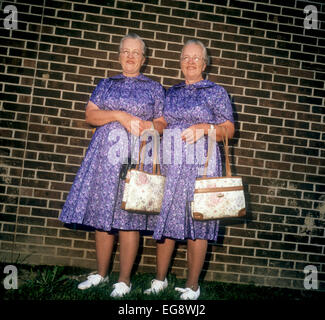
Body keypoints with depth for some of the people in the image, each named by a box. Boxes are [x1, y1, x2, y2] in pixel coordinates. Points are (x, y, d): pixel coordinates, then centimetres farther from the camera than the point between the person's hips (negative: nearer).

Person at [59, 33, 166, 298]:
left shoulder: (154, 89, 11)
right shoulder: (106, 84, 16)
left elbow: (163, 124, 10)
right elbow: (90, 114, 6)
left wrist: (150, 126, -12)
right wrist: (119, 115, -8)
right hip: (105, 153, 3)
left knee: (128, 216, -5)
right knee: (101, 213, 3)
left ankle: (124, 281, 5)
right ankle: (101, 273, 18)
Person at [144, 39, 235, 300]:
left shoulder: (216, 92, 6)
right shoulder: (172, 93, 18)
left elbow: (229, 129, 2)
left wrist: (205, 128, -14)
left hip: (200, 163, -4)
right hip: (169, 162, 4)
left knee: (197, 221, -3)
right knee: (165, 219, 4)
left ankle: (192, 286, 7)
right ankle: (160, 280, 17)